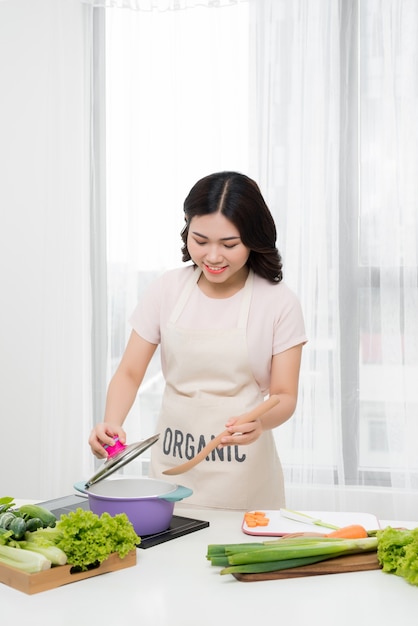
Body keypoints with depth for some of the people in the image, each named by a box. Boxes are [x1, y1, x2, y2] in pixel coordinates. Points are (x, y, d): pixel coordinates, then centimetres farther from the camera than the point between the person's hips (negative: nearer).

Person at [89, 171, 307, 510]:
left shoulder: (279, 302, -9)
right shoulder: (167, 289, -2)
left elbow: (285, 396, -7)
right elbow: (130, 372, -1)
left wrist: (259, 421, -29)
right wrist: (111, 424, -19)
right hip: (171, 466, 2)